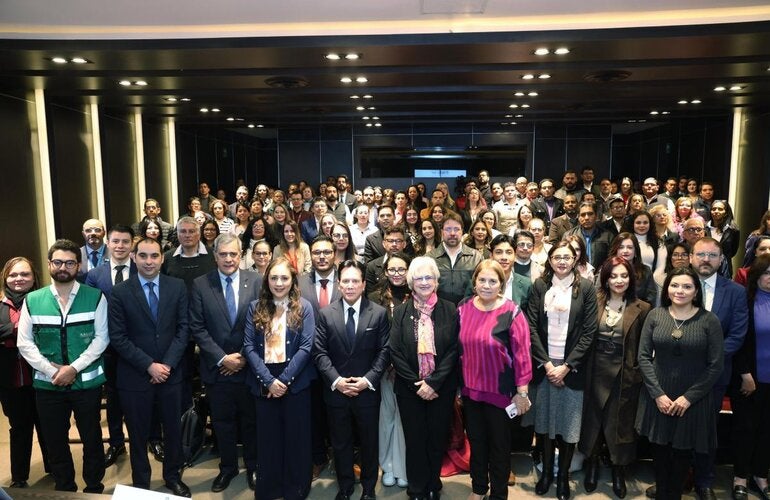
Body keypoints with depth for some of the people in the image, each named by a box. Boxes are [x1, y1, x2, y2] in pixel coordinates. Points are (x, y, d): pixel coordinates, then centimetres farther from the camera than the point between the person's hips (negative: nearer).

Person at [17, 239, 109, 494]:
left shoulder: (95, 297, -4)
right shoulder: (32, 300, 2)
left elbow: (101, 338, -7)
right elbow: (24, 343, 0)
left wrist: (74, 368, -16)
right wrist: (51, 370, -12)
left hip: (87, 382, -2)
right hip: (47, 384, 2)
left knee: (92, 439, 11)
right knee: (55, 441, 14)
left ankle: (94, 488, 29)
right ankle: (64, 489, 34)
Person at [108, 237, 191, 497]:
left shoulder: (178, 286, -1)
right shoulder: (120, 292, -6)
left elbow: (183, 328, -2)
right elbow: (118, 337, -9)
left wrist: (168, 364, -11)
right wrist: (149, 365, -14)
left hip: (171, 372, 2)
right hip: (135, 375, -1)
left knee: (173, 428, 15)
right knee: (138, 434, 13)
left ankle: (173, 476, 36)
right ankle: (141, 483, 33)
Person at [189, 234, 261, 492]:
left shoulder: (257, 281, -5)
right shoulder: (200, 285, -3)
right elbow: (197, 328, -5)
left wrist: (245, 356, -10)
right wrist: (222, 358, -12)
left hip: (249, 366, 0)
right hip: (217, 367, 0)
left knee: (251, 420, 14)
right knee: (222, 422, 14)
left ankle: (253, 467, 33)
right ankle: (227, 467, 34)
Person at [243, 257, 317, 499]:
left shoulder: (304, 307, -2)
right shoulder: (255, 308, 3)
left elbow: (306, 348, -8)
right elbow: (249, 346, -3)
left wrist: (284, 380, -15)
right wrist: (268, 380, -12)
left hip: (295, 382, -1)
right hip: (263, 383, 2)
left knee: (296, 437, 8)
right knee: (267, 437, 10)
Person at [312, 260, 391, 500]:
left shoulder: (379, 313, -4)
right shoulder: (326, 313, -1)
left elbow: (384, 351, -5)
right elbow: (319, 352, -3)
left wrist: (368, 379, -15)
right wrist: (336, 380, -14)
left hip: (367, 391, -1)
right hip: (336, 391, 1)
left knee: (369, 442, 14)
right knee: (340, 443, 15)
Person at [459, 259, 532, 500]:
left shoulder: (511, 313, -16)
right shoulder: (463, 308, -3)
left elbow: (522, 354, -14)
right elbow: (458, 349, 5)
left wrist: (522, 392, -12)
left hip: (500, 391, -4)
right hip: (470, 389, 4)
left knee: (499, 444, 15)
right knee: (476, 441, 21)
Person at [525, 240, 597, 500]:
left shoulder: (586, 287, -1)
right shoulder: (540, 285, 2)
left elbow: (589, 332, -4)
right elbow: (532, 327, -1)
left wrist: (566, 366, -10)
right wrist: (546, 363, -9)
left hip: (572, 367, -1)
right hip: (544, 364, 1)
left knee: (569, 421, 5)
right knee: (545, 420, 9)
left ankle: (563, 475, 23)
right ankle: (546, 471, 26)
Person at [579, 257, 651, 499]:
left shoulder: (641, 309, -5)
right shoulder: (595, 303, -1)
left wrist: (639, 372, -6)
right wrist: (582, 369, -4)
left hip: (625, 375, -1)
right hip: (596, 372, 2)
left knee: (620, 422, 10)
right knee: (593, 418, 12)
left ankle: (619, 471, 30)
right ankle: (592, 465, 33)